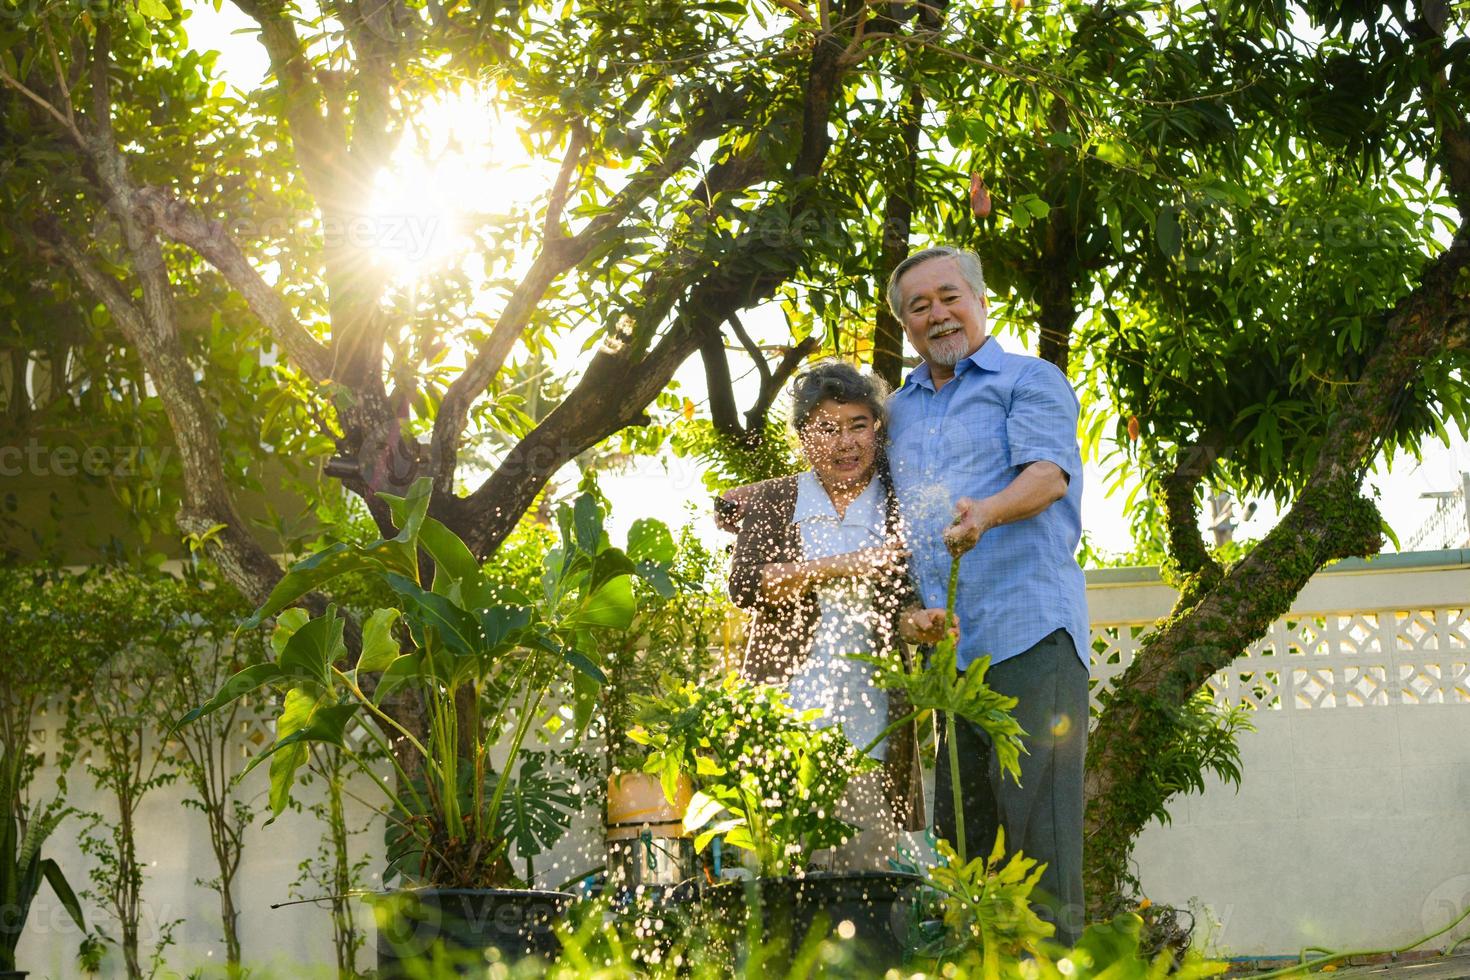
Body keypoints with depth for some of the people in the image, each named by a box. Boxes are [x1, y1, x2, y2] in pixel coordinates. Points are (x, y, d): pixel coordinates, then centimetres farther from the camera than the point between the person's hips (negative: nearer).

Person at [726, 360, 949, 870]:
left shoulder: (900, 508, 8)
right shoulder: (770, 501, 12)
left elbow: (899, 607, 3)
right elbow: (744, 584, -3)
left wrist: (920, 622, -21)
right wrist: (842, 566, -12)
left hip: (869, 729, 0)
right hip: (784, 718, 0)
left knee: (870, 868, -5)